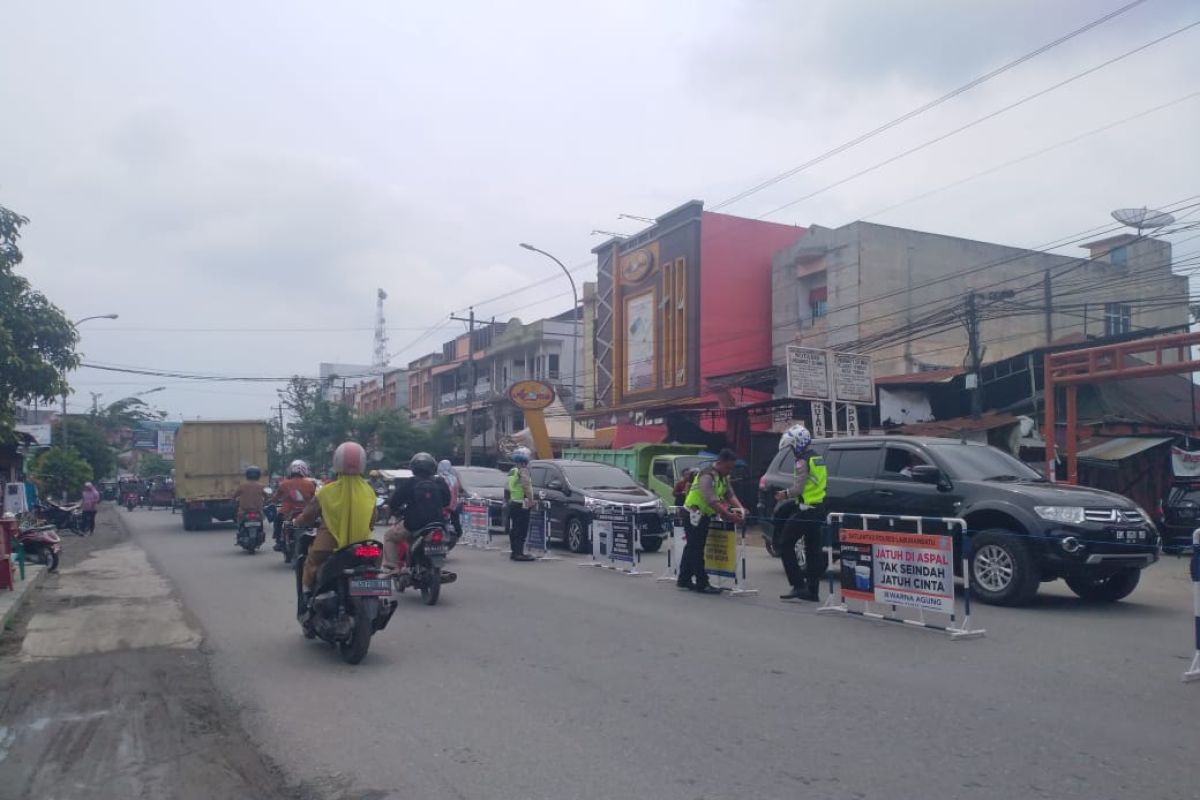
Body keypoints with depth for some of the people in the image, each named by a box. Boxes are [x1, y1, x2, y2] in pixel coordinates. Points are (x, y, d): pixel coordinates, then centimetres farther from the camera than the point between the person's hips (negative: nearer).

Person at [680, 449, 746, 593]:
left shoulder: (723, 477, 7)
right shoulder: (707, 475, -24)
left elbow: (730, 494, 2)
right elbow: (711, 500, -32)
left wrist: (740, 508, -16)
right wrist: (728, 515, -36)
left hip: (703, 515, 10)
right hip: (693, 514, -10)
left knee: (692, 547, 15)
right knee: (696, 549, -7)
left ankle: (684, 580, 23)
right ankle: (701, 584, -6)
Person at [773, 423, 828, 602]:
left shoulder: (803, 461, -15)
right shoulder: (818, 459, 15)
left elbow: (798, 489, -19)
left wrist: (785, 494, 0)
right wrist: (789, 494, 14)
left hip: (806, 510, -9)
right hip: (818, 508, 9)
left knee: (785, 545, 0)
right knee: (813, 550, 11)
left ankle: (798, 585, -5)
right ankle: (812, 590, 15)